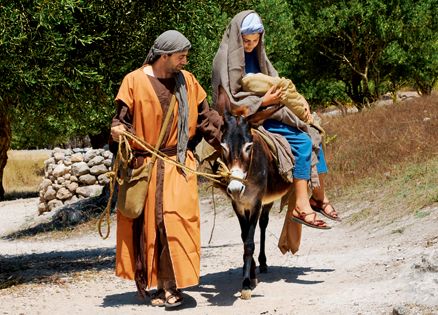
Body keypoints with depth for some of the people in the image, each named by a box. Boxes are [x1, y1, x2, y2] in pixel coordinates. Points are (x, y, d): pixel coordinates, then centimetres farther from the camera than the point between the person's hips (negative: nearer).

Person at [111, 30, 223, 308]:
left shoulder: (187, 81, 8)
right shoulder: (135, 81, -2)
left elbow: (204, 118, 13)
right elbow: (123, 118, -1)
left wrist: (224, 141, 4)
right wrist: (118, 130, -23)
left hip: (178, 165, 1)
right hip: (144, 165, -1)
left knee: (175, 219, -11)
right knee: (147, 223, 2)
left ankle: (172, 285, -9)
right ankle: (155, 283, 12)